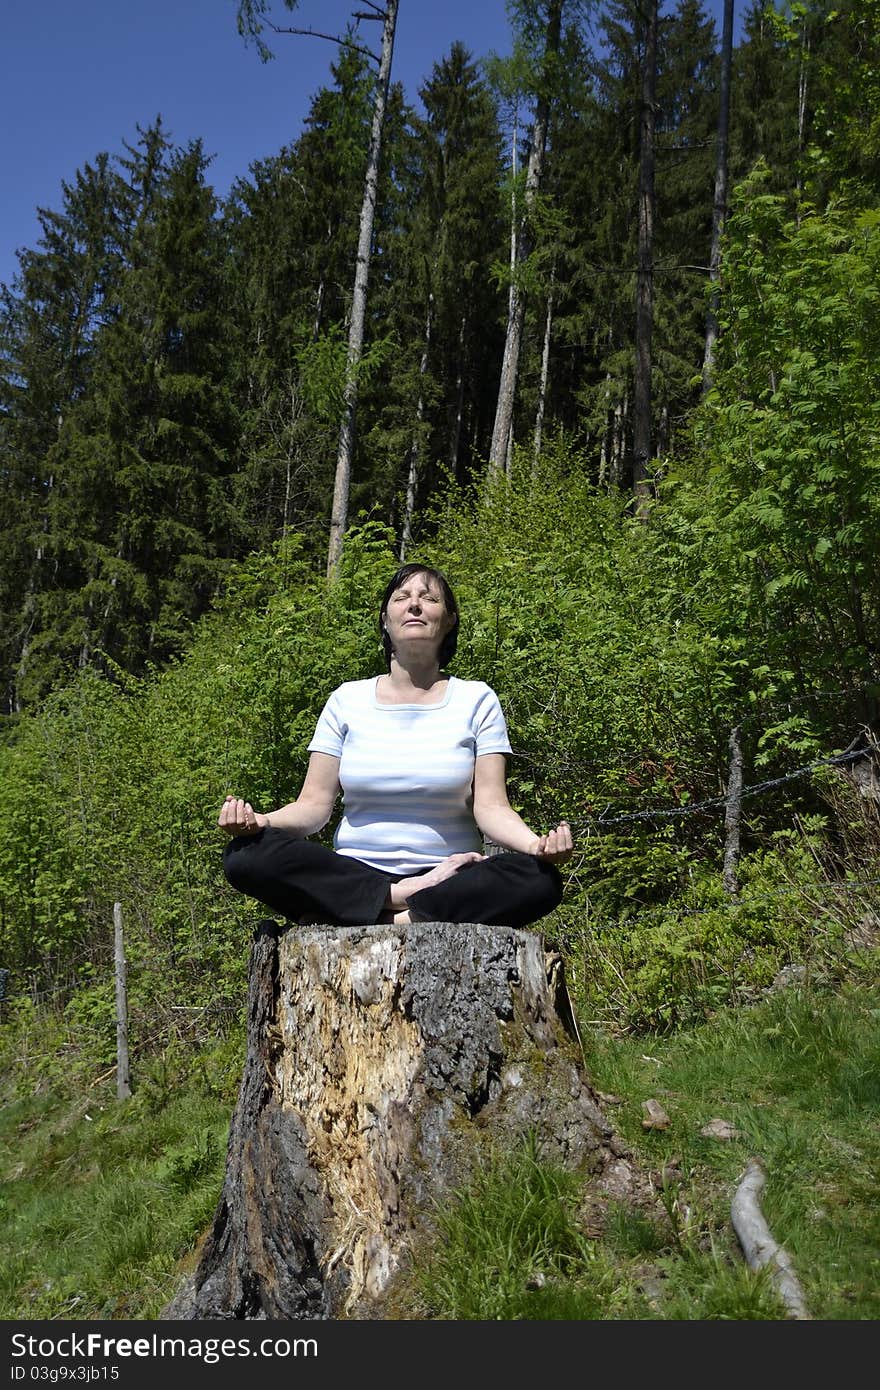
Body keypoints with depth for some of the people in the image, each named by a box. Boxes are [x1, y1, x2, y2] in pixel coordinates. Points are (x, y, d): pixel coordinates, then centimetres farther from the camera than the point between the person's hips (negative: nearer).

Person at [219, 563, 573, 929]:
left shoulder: (476, 700, 5)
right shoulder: (347, 700, 8)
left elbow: (491, 807, -3)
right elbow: (315, 804, 2)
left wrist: (536, 843, -25)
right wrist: (260, 820, -20)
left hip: (448, 878, -1)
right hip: (352, 878, 1)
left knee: (539, 879, -31)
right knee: (245, 853, -25)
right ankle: (402, 900, -22)